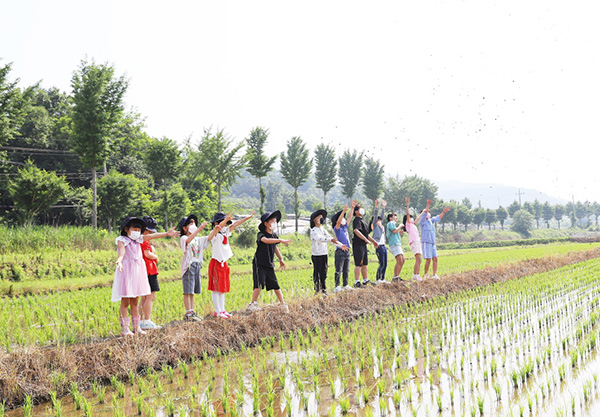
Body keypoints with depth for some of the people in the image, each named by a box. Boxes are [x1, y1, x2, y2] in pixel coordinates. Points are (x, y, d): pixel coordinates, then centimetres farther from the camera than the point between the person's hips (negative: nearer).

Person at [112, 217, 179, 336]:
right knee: (125, 302, -5)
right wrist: (119, 261, -45)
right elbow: (121, 251, -25)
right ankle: (125, 328, -1)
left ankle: (136, 327, 18)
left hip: (137, 271, 7)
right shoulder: (122, 240, -7)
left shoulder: (138, 239, 12)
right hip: (126, 271, -7)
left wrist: (167, 233, 6)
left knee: (134, 301, 13)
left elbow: (152, 236, 11)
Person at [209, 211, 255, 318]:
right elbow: (218, 227, -31)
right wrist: (226, 220, -47)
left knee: (223, 288, 10)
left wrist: (248, 217, 7)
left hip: (224, 263, 8)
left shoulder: (225, 232, 11)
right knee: (217, 288, -5)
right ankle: (217, 311, -4)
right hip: (216, 263, -8)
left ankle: (222, 310, 15)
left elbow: (236, 224, 11)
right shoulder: (215, 234, -10)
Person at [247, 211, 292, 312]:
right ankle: (252, 304, -5)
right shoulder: (261, 234, -12)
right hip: (259, 264, -6)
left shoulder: (274, 235, 9)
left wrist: (281, 260, 28)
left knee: (275, 284, 5)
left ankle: (283, 304, 13)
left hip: (269, 265, 6)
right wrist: (280, 240, -43)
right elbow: (266, 240, -35)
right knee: (259, 284, -13)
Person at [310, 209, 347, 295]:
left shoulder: (323, 230, 15)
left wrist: (341, 245, 1)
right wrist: (330, 240, -42)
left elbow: (330, 238, 13)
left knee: (324, 273, 8)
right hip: (316, 255, -7)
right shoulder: (313, 231, -10)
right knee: (317, 272, -3)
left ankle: (323, 289, 15)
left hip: (324, 254, 7)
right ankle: (317, 290, 3)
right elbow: (319, 239, -28)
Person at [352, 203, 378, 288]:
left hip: (363, 244, 10)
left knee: (364, 264, 15)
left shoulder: (361, 220, 21)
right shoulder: (357, 220, -12)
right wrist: (365, 239, -33)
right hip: (358, 244, -10)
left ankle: (365, 281, 23)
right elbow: (356, 230, -30)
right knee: (359, 264, -10)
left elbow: (366, 233, 29)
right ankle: (357, 282, -10)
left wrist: (373, 241, 27)